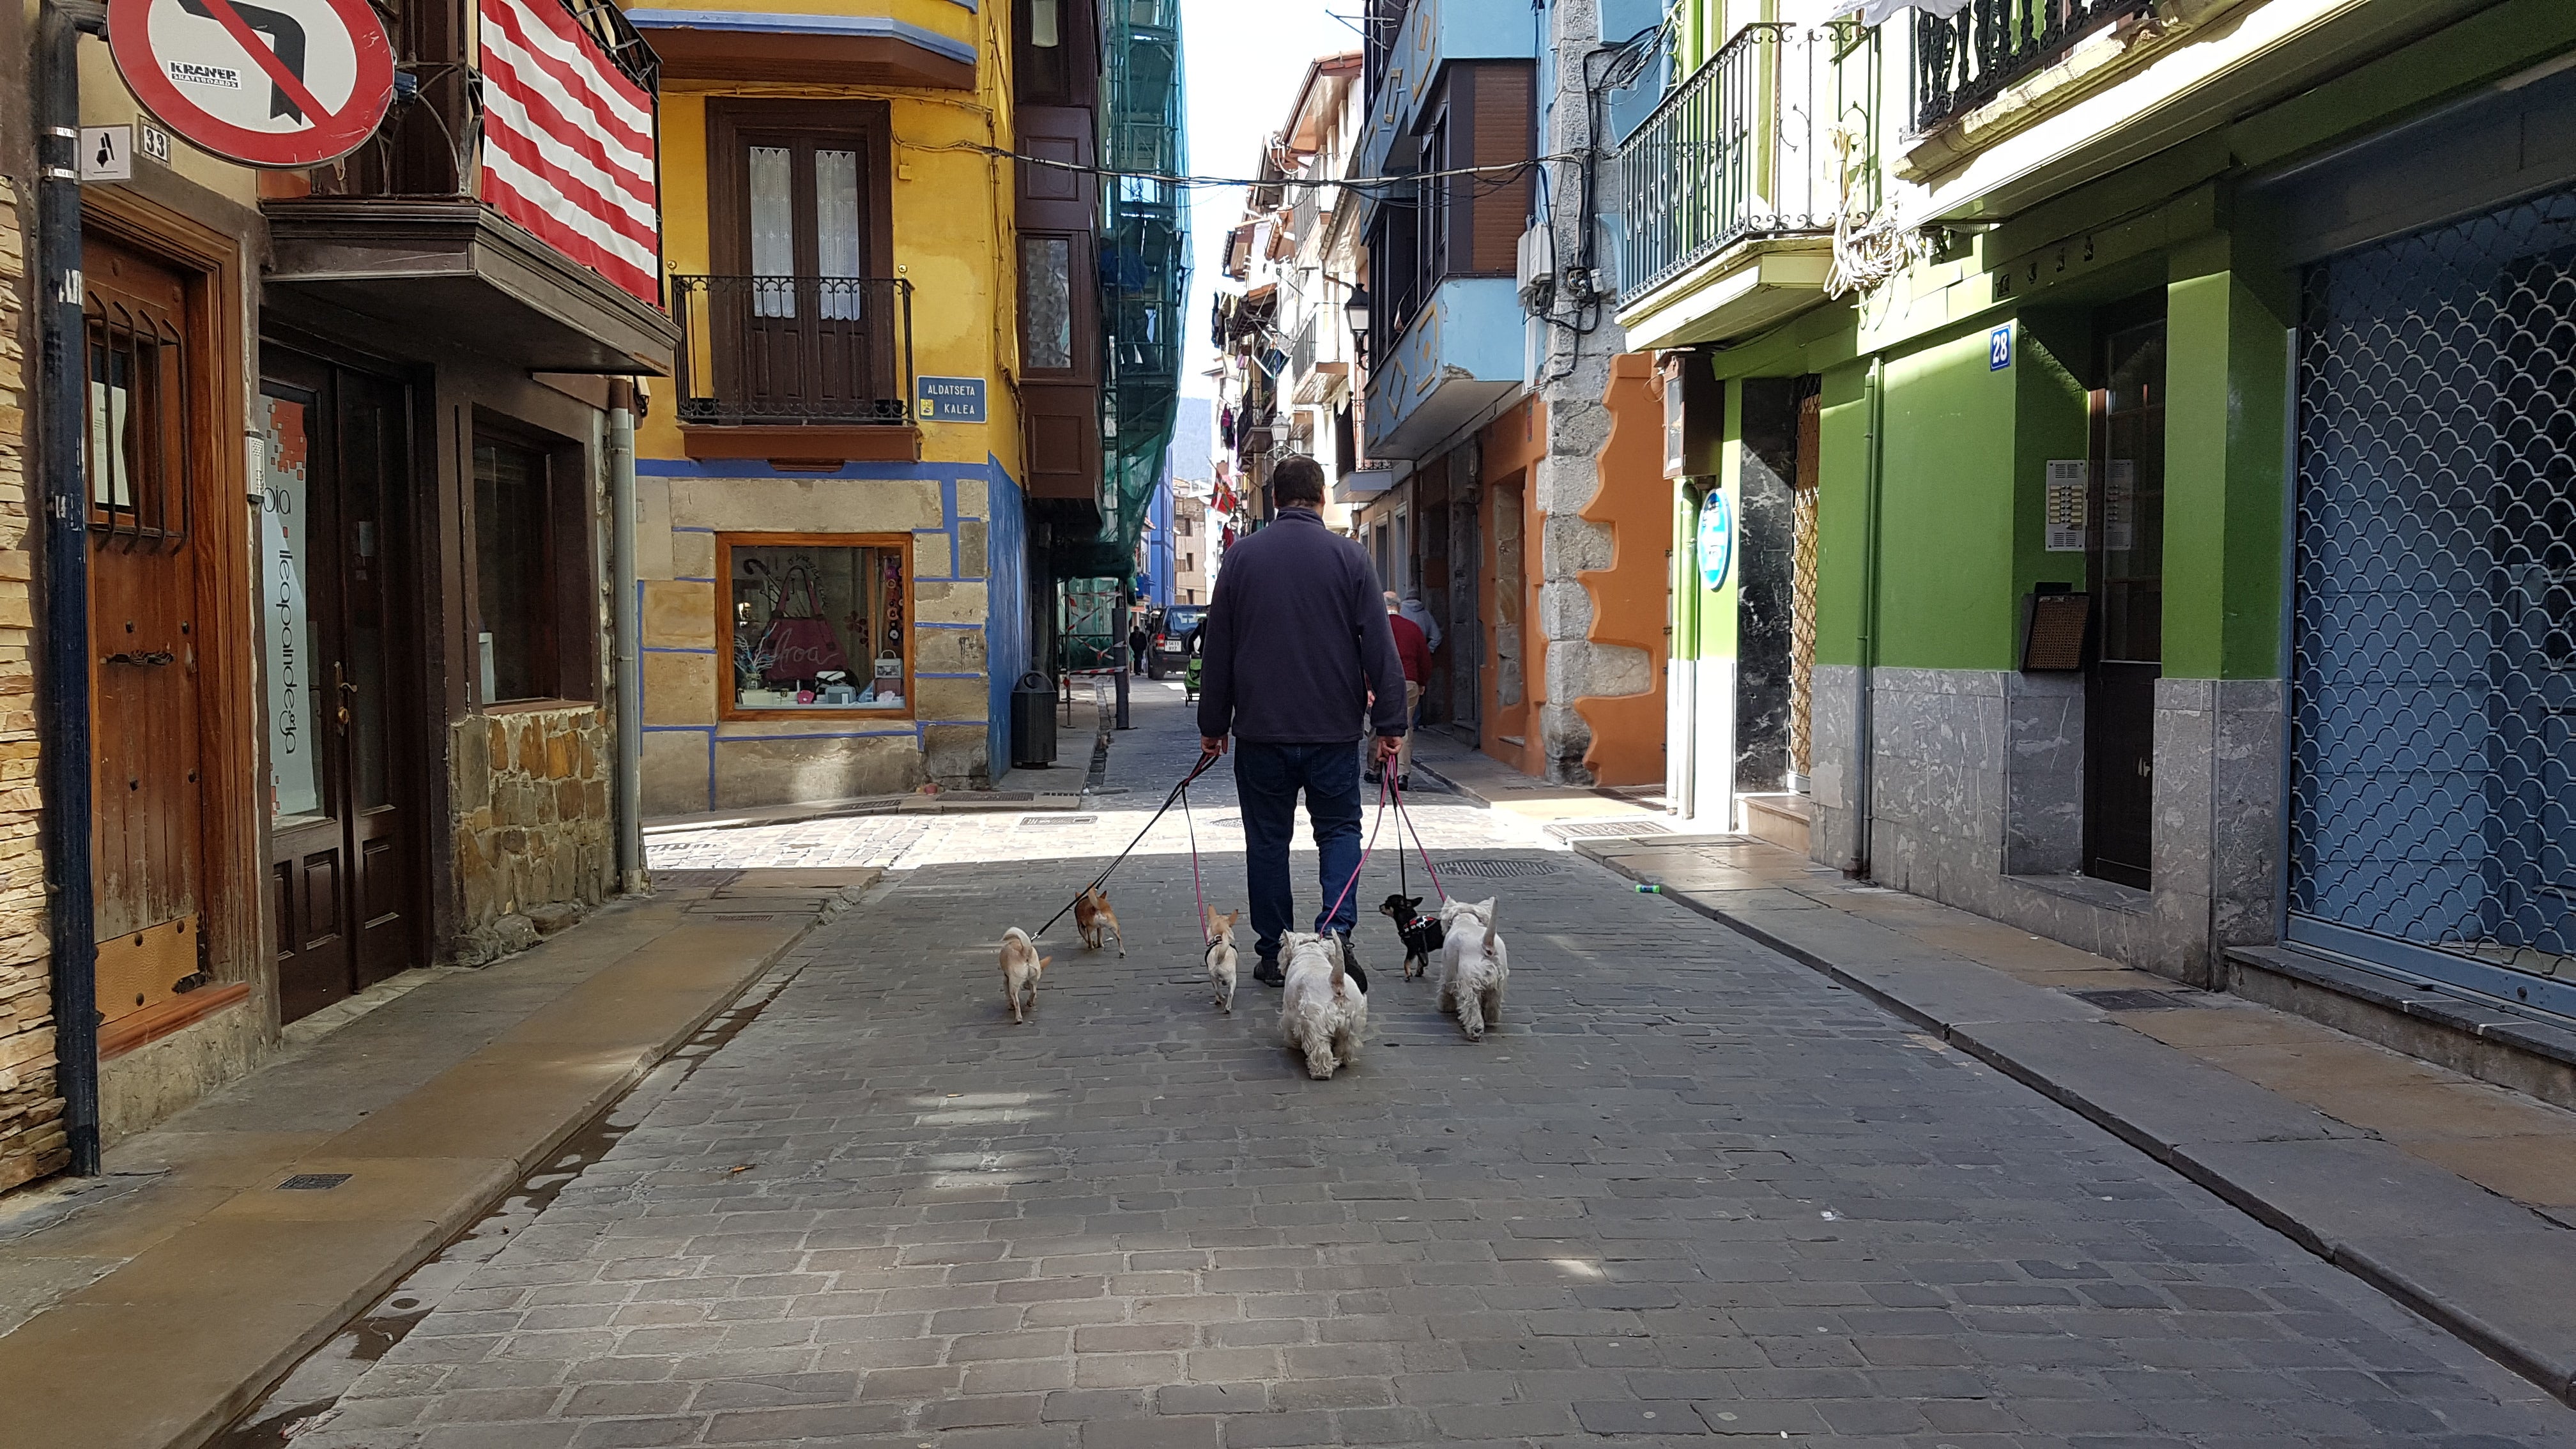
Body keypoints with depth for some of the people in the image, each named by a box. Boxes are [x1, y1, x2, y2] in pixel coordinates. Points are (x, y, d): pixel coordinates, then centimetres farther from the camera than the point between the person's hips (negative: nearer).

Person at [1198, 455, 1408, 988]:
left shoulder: (1242, 557, 3)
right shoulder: (1348, 556, -1)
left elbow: (1217, 649, 5)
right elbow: (1380, 646, -4)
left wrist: (1213, 725, 12)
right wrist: (1390, 723, 0)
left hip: (1261, 728, 1)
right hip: (1333, 727, -1)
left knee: (1268, 839, 9)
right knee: (1339, 827, 12)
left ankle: (1274, 954, 12)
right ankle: (1336, 928, -8)